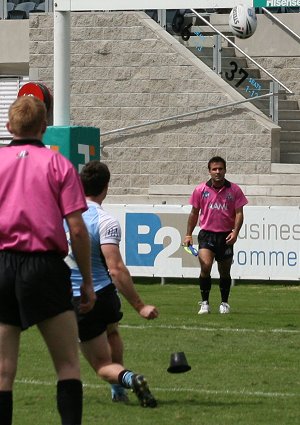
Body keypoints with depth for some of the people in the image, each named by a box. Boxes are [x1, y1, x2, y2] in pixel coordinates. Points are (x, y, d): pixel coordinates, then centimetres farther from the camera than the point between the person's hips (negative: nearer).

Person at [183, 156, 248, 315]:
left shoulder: (234, 190, 0)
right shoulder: (200, 190, 2)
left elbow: (239, 213, 0)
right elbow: (194, 213, 11)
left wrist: (235, 232, -14)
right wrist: (188, 234, 8)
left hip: (226, 236, 1)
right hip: (207, 234, -1)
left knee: (225, 272, 9)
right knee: (205, 266, -20)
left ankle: (224, 303, 28)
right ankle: (204, 303, -9)